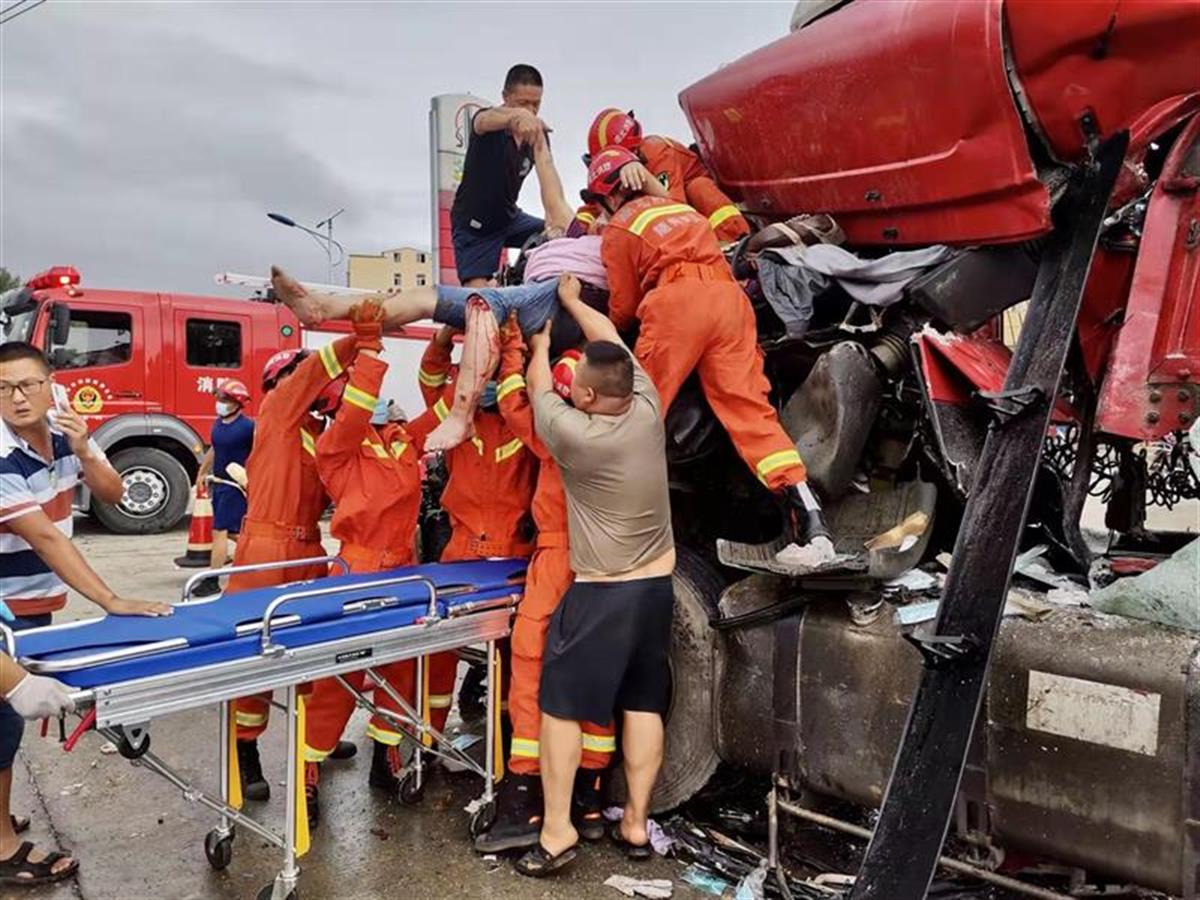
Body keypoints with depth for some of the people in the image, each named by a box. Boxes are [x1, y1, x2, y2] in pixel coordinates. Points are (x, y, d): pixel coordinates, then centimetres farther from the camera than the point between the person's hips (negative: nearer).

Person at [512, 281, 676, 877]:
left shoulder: (573, 435, -18)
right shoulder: (648, 408, -6)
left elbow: (537, 384, 2)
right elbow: (612, 341, 9)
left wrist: (541, 338, 21)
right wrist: (572, 300, 22)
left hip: (598, 595, -6)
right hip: (657, 587, 6)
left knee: (561, 706, 6)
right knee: (643, 706, 13)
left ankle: (556, 833, 10)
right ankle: (636, 825, 23)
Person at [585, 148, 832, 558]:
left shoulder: (619, 229, 17)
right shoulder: (682, 209, 35)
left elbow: (624, 307, 17)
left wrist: (610, 329, 38)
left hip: (677, 303, -5)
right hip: (731, 296, 5)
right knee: (749, 406, -2)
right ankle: (807, 513, -13)